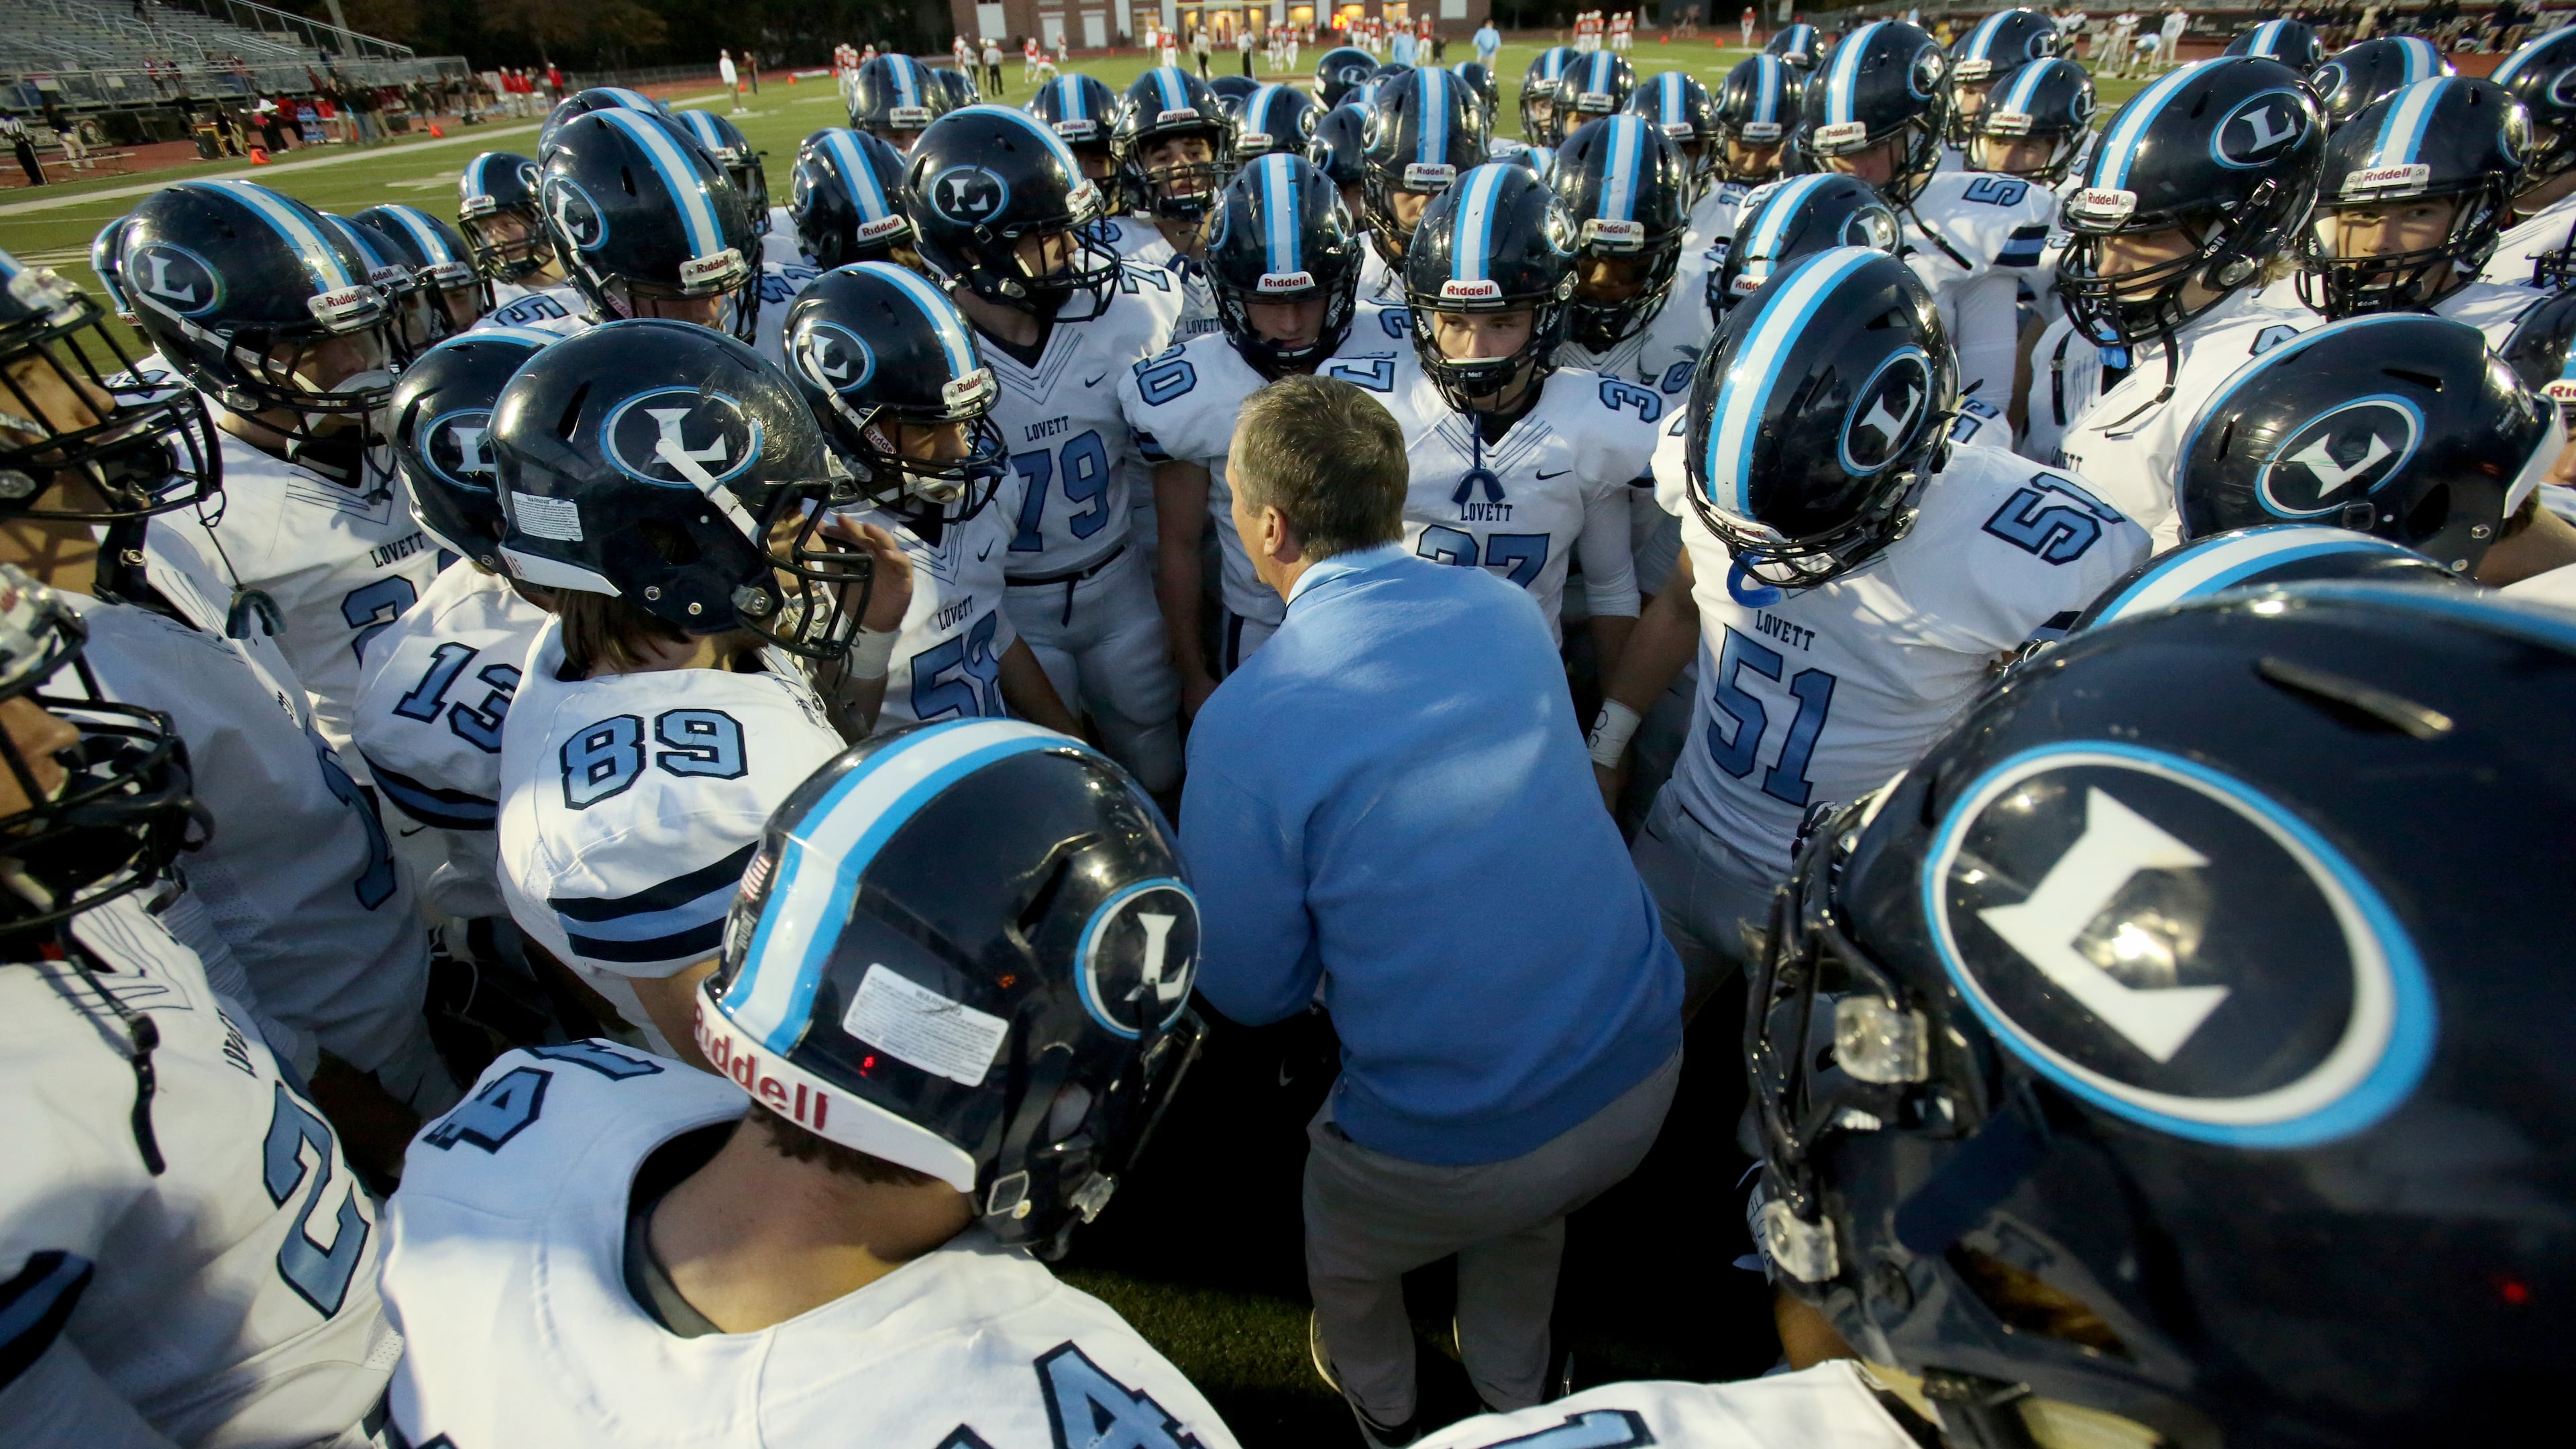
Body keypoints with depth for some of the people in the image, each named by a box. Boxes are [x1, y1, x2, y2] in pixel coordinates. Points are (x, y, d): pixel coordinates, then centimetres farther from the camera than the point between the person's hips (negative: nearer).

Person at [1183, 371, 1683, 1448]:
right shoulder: (1511, 611, -7)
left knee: (1345, 1254, 31)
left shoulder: (1244, 725, -22)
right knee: (1526, 1214, 37)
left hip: (1448, 1159, -4)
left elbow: (1253, 990, -9)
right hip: (1641, 1078, 5)